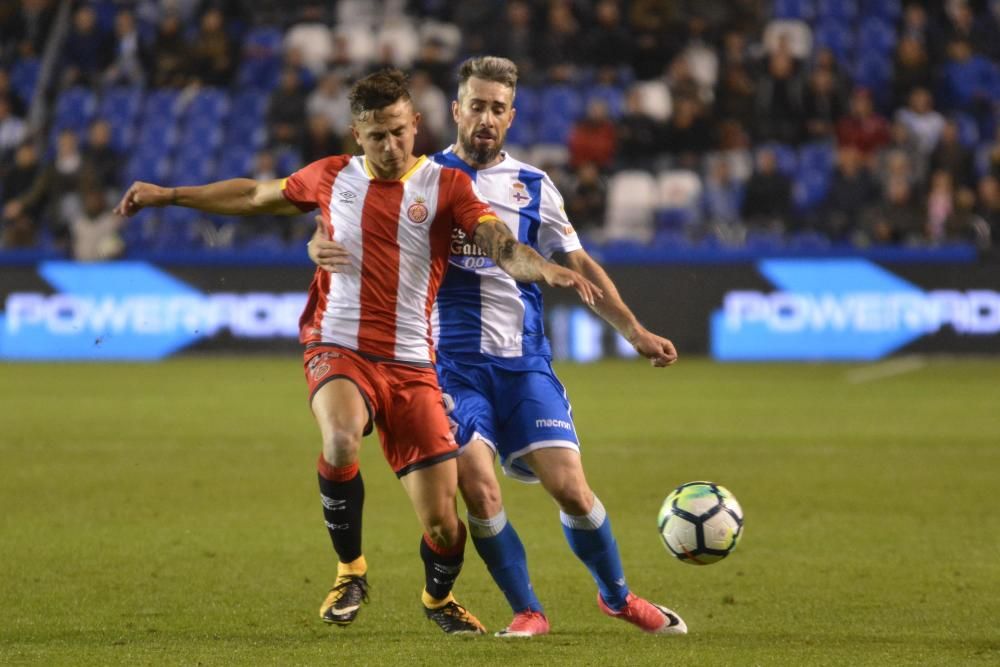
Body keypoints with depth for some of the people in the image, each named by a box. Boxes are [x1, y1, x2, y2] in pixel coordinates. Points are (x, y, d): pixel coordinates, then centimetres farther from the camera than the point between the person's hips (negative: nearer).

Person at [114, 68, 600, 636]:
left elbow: (503, 248, -14)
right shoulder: (332, 178, 8)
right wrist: (167, 195, 29)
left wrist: (546, 269, -35)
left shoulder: (445, 186, 0)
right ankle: (350, 572, -9)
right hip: (338, 350, 1)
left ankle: (440, 598, 32)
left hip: (410, 365, 0)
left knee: (442, 521, -5)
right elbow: (255, 196, 24)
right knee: (341, 439, -35)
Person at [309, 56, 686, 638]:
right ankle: (528, 611, 3)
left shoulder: (533, 187, 9)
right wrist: (322, 248, -24)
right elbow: (346, 229, 0)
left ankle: (617, 596, 16)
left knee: (570, 487, -8)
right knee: (479, 491, -16)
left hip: (524, 361, 2)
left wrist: (635, 332, 7)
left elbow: (580, 266, 14)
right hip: (454, 364, -1)